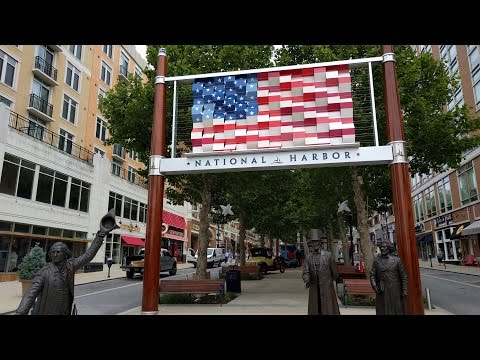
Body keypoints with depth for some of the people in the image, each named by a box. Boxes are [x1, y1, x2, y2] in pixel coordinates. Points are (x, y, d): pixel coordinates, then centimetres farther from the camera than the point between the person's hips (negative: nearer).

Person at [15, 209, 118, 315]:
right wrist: (19, 313, -33)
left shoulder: (70, 266, -3)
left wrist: (101, 234, -4)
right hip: (45, 312, -4)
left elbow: (88, 255, -1)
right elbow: (30, 295, -20)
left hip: (65, 311, 4)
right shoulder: (44, 273, -14)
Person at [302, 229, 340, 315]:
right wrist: (307, 281, -25)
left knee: (329, 310, 1)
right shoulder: (307, 257, 1)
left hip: (327, 289, -2)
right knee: (314, 311, 8)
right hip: (314, 289, 2)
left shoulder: (328, 255, -4)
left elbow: (335, 272, 8)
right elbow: (305, 272, -6)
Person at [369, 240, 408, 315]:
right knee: (383, 311, 3)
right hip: (382, 292, 1)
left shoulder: (397, 260, 1)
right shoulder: (376, 260, 5)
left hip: (395, 291, -1)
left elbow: (403, 276, 2)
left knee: (397, 311, 4)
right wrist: (374, 286, -13)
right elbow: (372, 275, 3)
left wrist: (405, 290, -4)